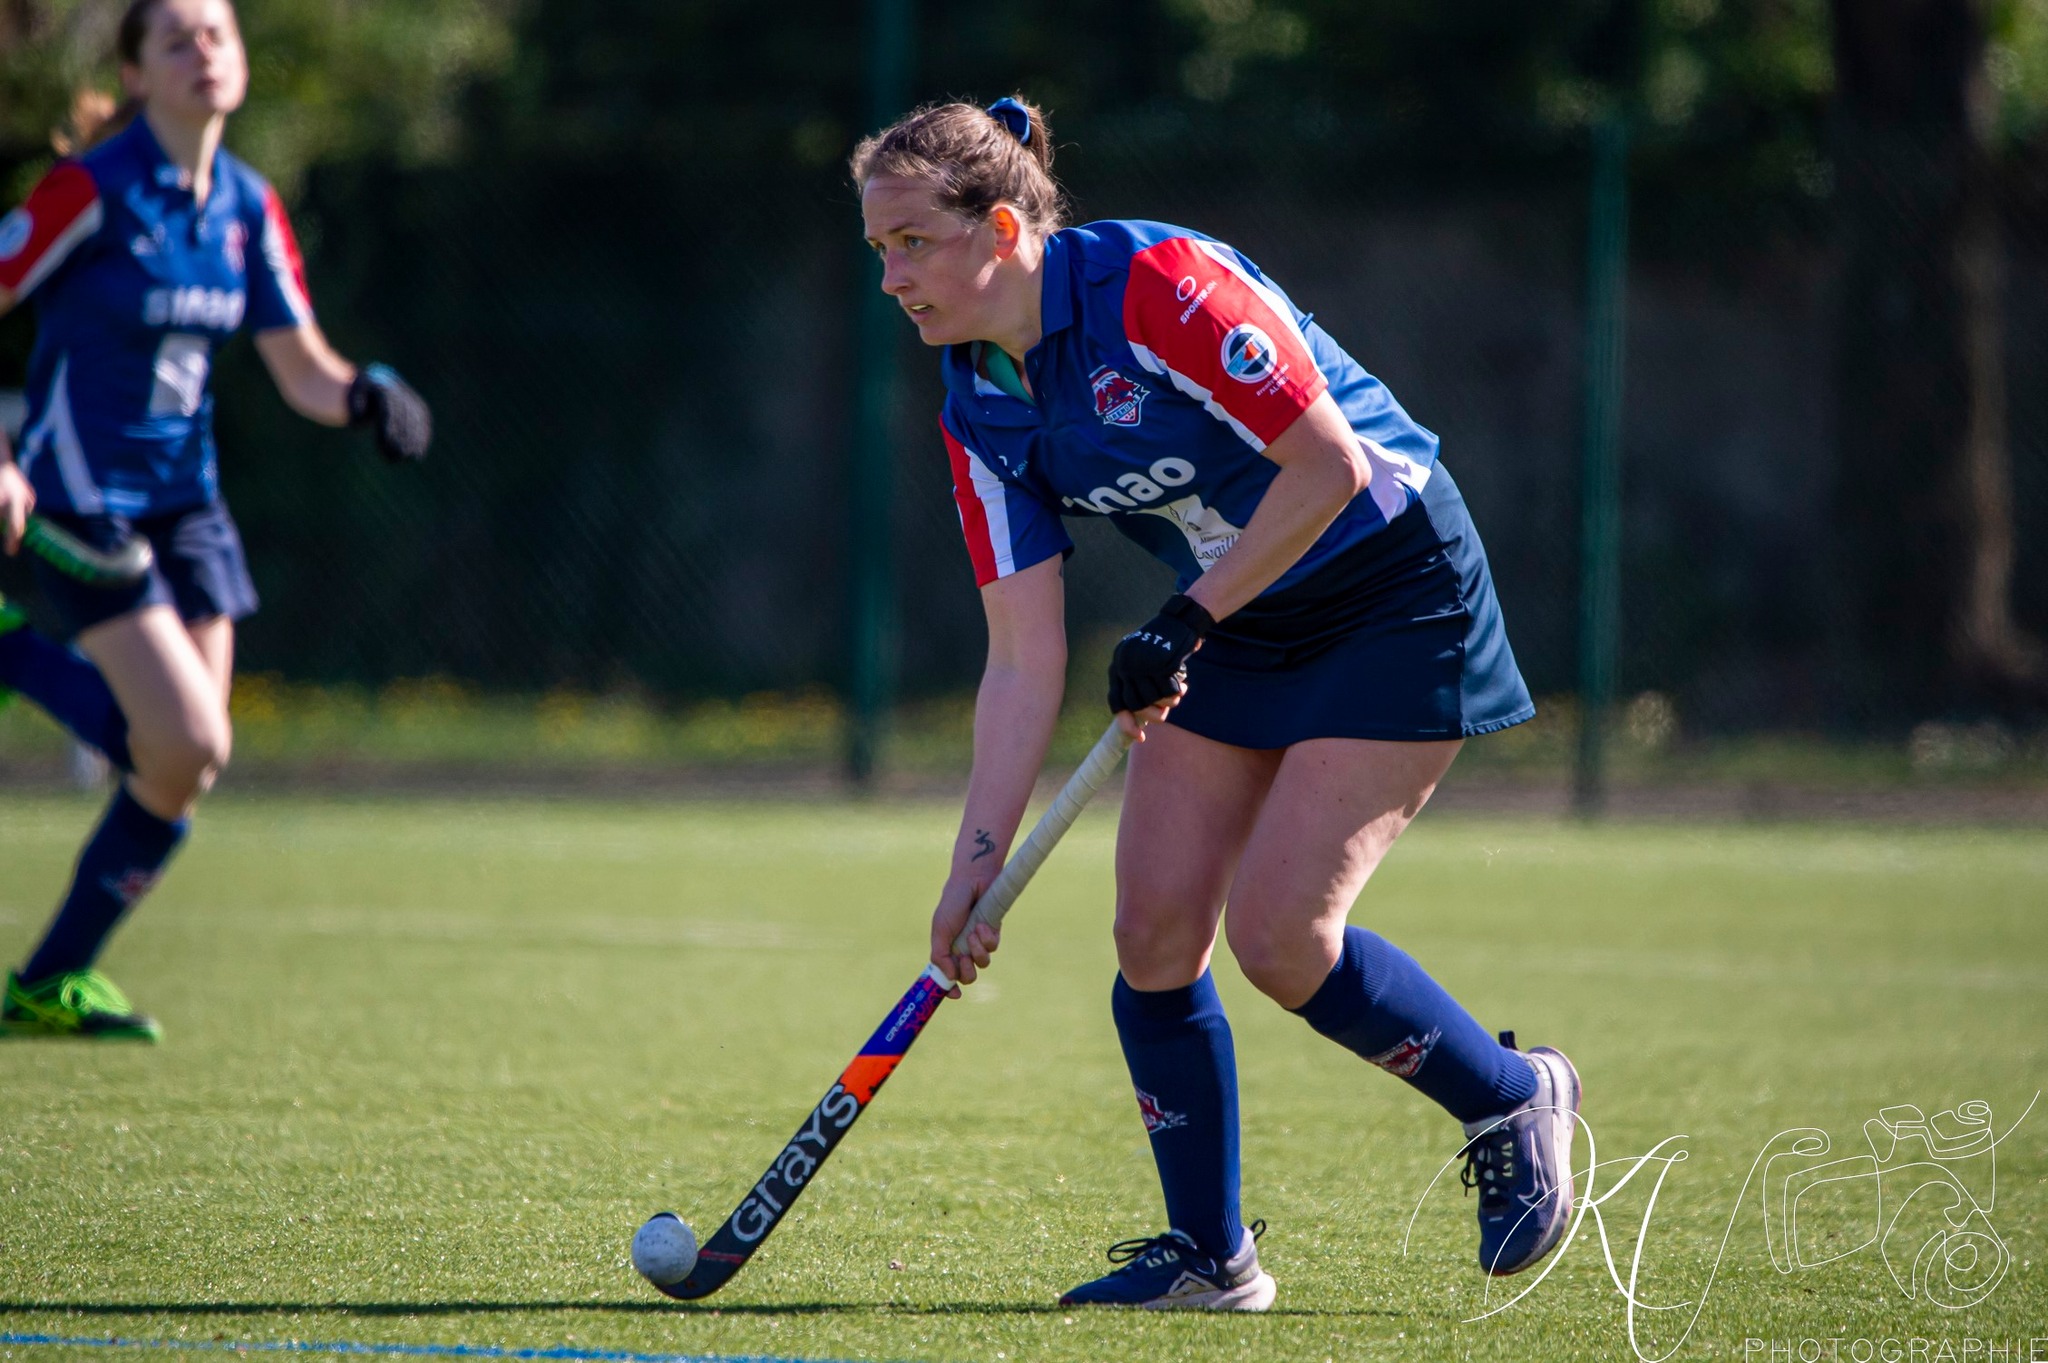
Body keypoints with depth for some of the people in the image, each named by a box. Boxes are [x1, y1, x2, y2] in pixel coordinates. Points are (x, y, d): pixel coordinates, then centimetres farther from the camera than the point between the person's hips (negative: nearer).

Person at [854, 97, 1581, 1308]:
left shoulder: (1158, 285, -25)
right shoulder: (980, 412, -4)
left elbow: (1328, 464, -23)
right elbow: (1025, 661, -5)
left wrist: (1186, 622, -20)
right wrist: (979, 862, -13)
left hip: (1395, 601, -7)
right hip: (1233, 628, 7)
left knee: (1278, 932, -14)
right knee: (1155, 931, -3)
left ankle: (1516, 1100, 10)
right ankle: (1211, 1254, 10)